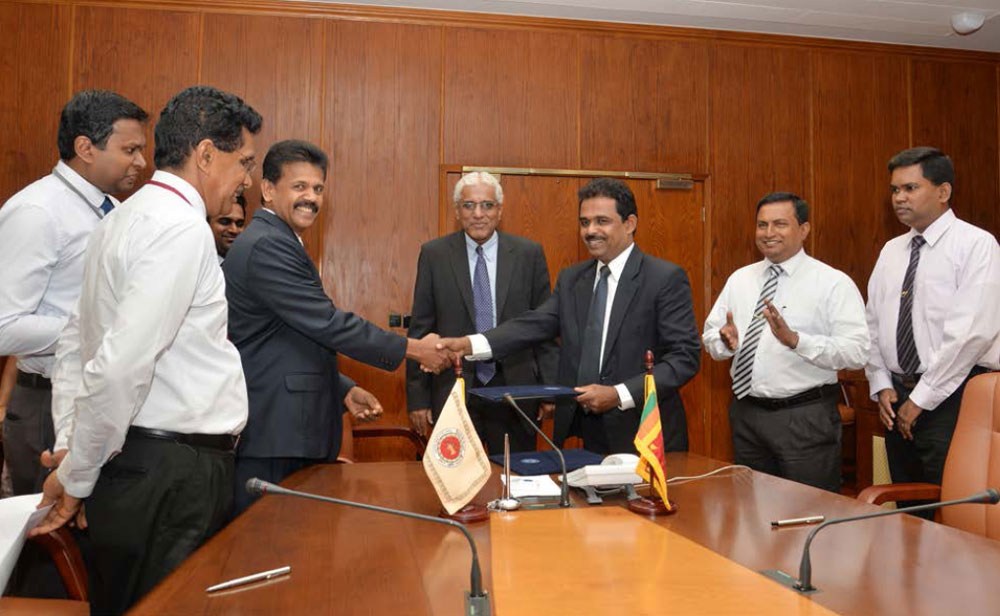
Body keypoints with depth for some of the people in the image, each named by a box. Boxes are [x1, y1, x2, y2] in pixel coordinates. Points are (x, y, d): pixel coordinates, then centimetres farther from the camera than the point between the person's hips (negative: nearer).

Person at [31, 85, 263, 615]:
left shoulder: (125, 219, 13)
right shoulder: (183, 229, -17)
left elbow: (75, 344, 17)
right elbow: (120, 366, -24)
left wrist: (71, 450, 15)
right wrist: (77, 475, -11)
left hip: (135, 464, 9)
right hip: (174, 469, -9)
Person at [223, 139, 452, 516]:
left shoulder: (275, 242, 19)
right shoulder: (268, 245, -15)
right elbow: (327, 324, -20)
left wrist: (344, 391, 12)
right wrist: (414, 349, -13)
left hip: (290, 435, 10)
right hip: (272, 439, -10)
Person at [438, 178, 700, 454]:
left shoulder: (666, 278, -8)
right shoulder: (571, 279, 10)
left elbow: (685, 357, -12)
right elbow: (535, 324, -2)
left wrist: (619, 395, -20)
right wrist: (468, 344, -17)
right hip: (586, 434, 5)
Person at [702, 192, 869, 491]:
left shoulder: (833, 283, -7)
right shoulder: (740, 279, 9)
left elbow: (857, 352, -16)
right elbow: (710, 336, 10)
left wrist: (795, 340, -27)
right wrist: (726, 342, -13)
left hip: (806, 418, -4)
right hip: (746, 413, 5)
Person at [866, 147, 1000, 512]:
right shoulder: (891, 251, 12)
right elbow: (872, 324, 13)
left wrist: (921, 399, -16)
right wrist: (882, 387, 1)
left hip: (952, 397, -6)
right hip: (899, 399, 6)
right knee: (908, 510, 13)